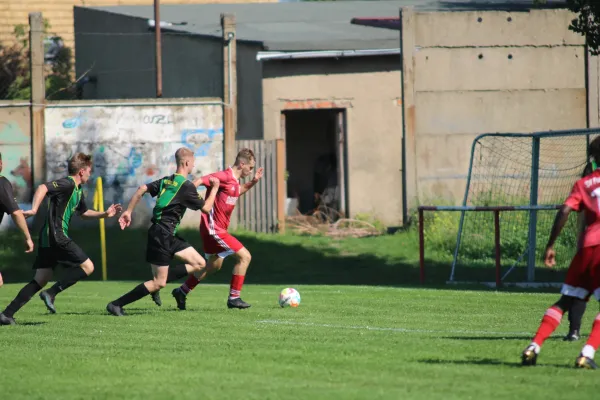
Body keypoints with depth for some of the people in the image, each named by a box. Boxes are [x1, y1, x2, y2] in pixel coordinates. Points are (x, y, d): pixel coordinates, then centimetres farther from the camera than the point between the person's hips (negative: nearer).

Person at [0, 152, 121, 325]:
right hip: (57, 237, -10)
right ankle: (51, 293, -11)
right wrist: (34, 210, -37)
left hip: (48, 238, 10)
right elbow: (42, 188, -25)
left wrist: (105, 214, 29)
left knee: (41, 279, 8)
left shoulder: (78, 191, 20)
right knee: (87, 267, -5)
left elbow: (83, 212, 37)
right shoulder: (68, 184, -11)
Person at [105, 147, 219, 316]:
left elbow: (142, 189, 6)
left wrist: (128, 211, 7)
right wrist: (215, 188, 9)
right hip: (163, 234, -9)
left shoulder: (166, 181, 12)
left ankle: (156, 283, 9)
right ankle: (116, 304, -3)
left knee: (200, 264, 8)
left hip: (169, 235, 9)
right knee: (158, 283, -6)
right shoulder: (186, 186, -12)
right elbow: (206, 208, -5)